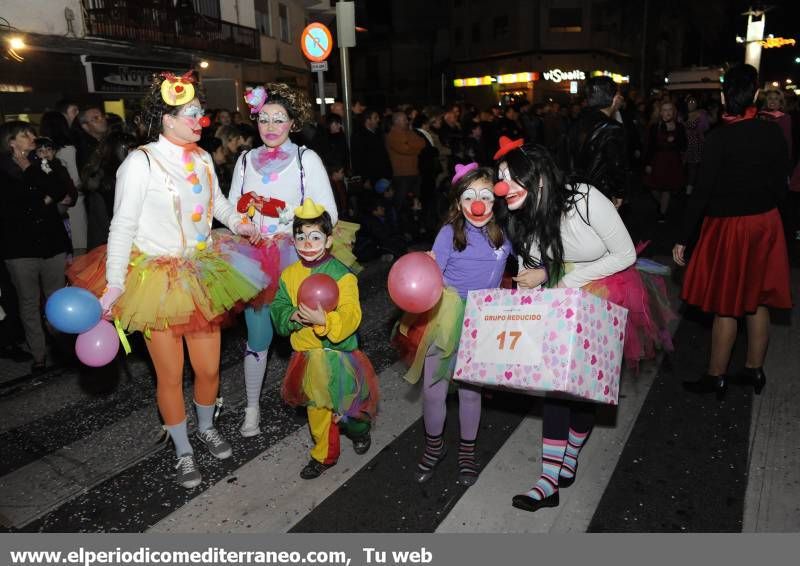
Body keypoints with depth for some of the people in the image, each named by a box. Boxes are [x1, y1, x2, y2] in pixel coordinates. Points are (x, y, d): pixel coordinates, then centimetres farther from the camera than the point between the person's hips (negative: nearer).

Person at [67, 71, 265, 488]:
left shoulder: (202, 158, 3)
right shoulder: (141, 162, -14)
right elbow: (122, 227, -13)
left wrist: (239, 223, 7)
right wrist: (114, 287, -17)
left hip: (202, 274, 5)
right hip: (157, 280, -5)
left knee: (209, 369, 11)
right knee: (170, 376, 7)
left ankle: (206, 428, 40)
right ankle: (183, 452, 29)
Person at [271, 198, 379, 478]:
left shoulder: (342, 275, -15)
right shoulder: (289, 274, 2)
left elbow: (351, 317, -22)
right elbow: (278, 309, 1)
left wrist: (324, 319, -40)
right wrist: (293, 316, -20)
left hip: (338, 353, -4)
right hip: (306, 355, 5)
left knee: (346, 406, 8)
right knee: (316, 408, 17)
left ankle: (360, 432, 41)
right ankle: (324, 455, 36)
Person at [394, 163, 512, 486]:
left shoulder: (502, 235, -3)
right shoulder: (450, 232, -13)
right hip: (445, 321, -2)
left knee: (470, 391, 15)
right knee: (433, 390, 9)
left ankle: (467, 450, 38)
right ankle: (434, 446, 36)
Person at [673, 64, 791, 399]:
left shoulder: (719, 138, -17)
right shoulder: (772, 133, -3)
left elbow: (702, 193, -18)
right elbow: (781, 183, 4)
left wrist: (683, 239, -12)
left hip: (728, 226, -5)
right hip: (765, 224, 5)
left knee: (725, 305, 3)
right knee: (758, 299, 15)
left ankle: (716, 377, 15)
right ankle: (755, 370, 28)